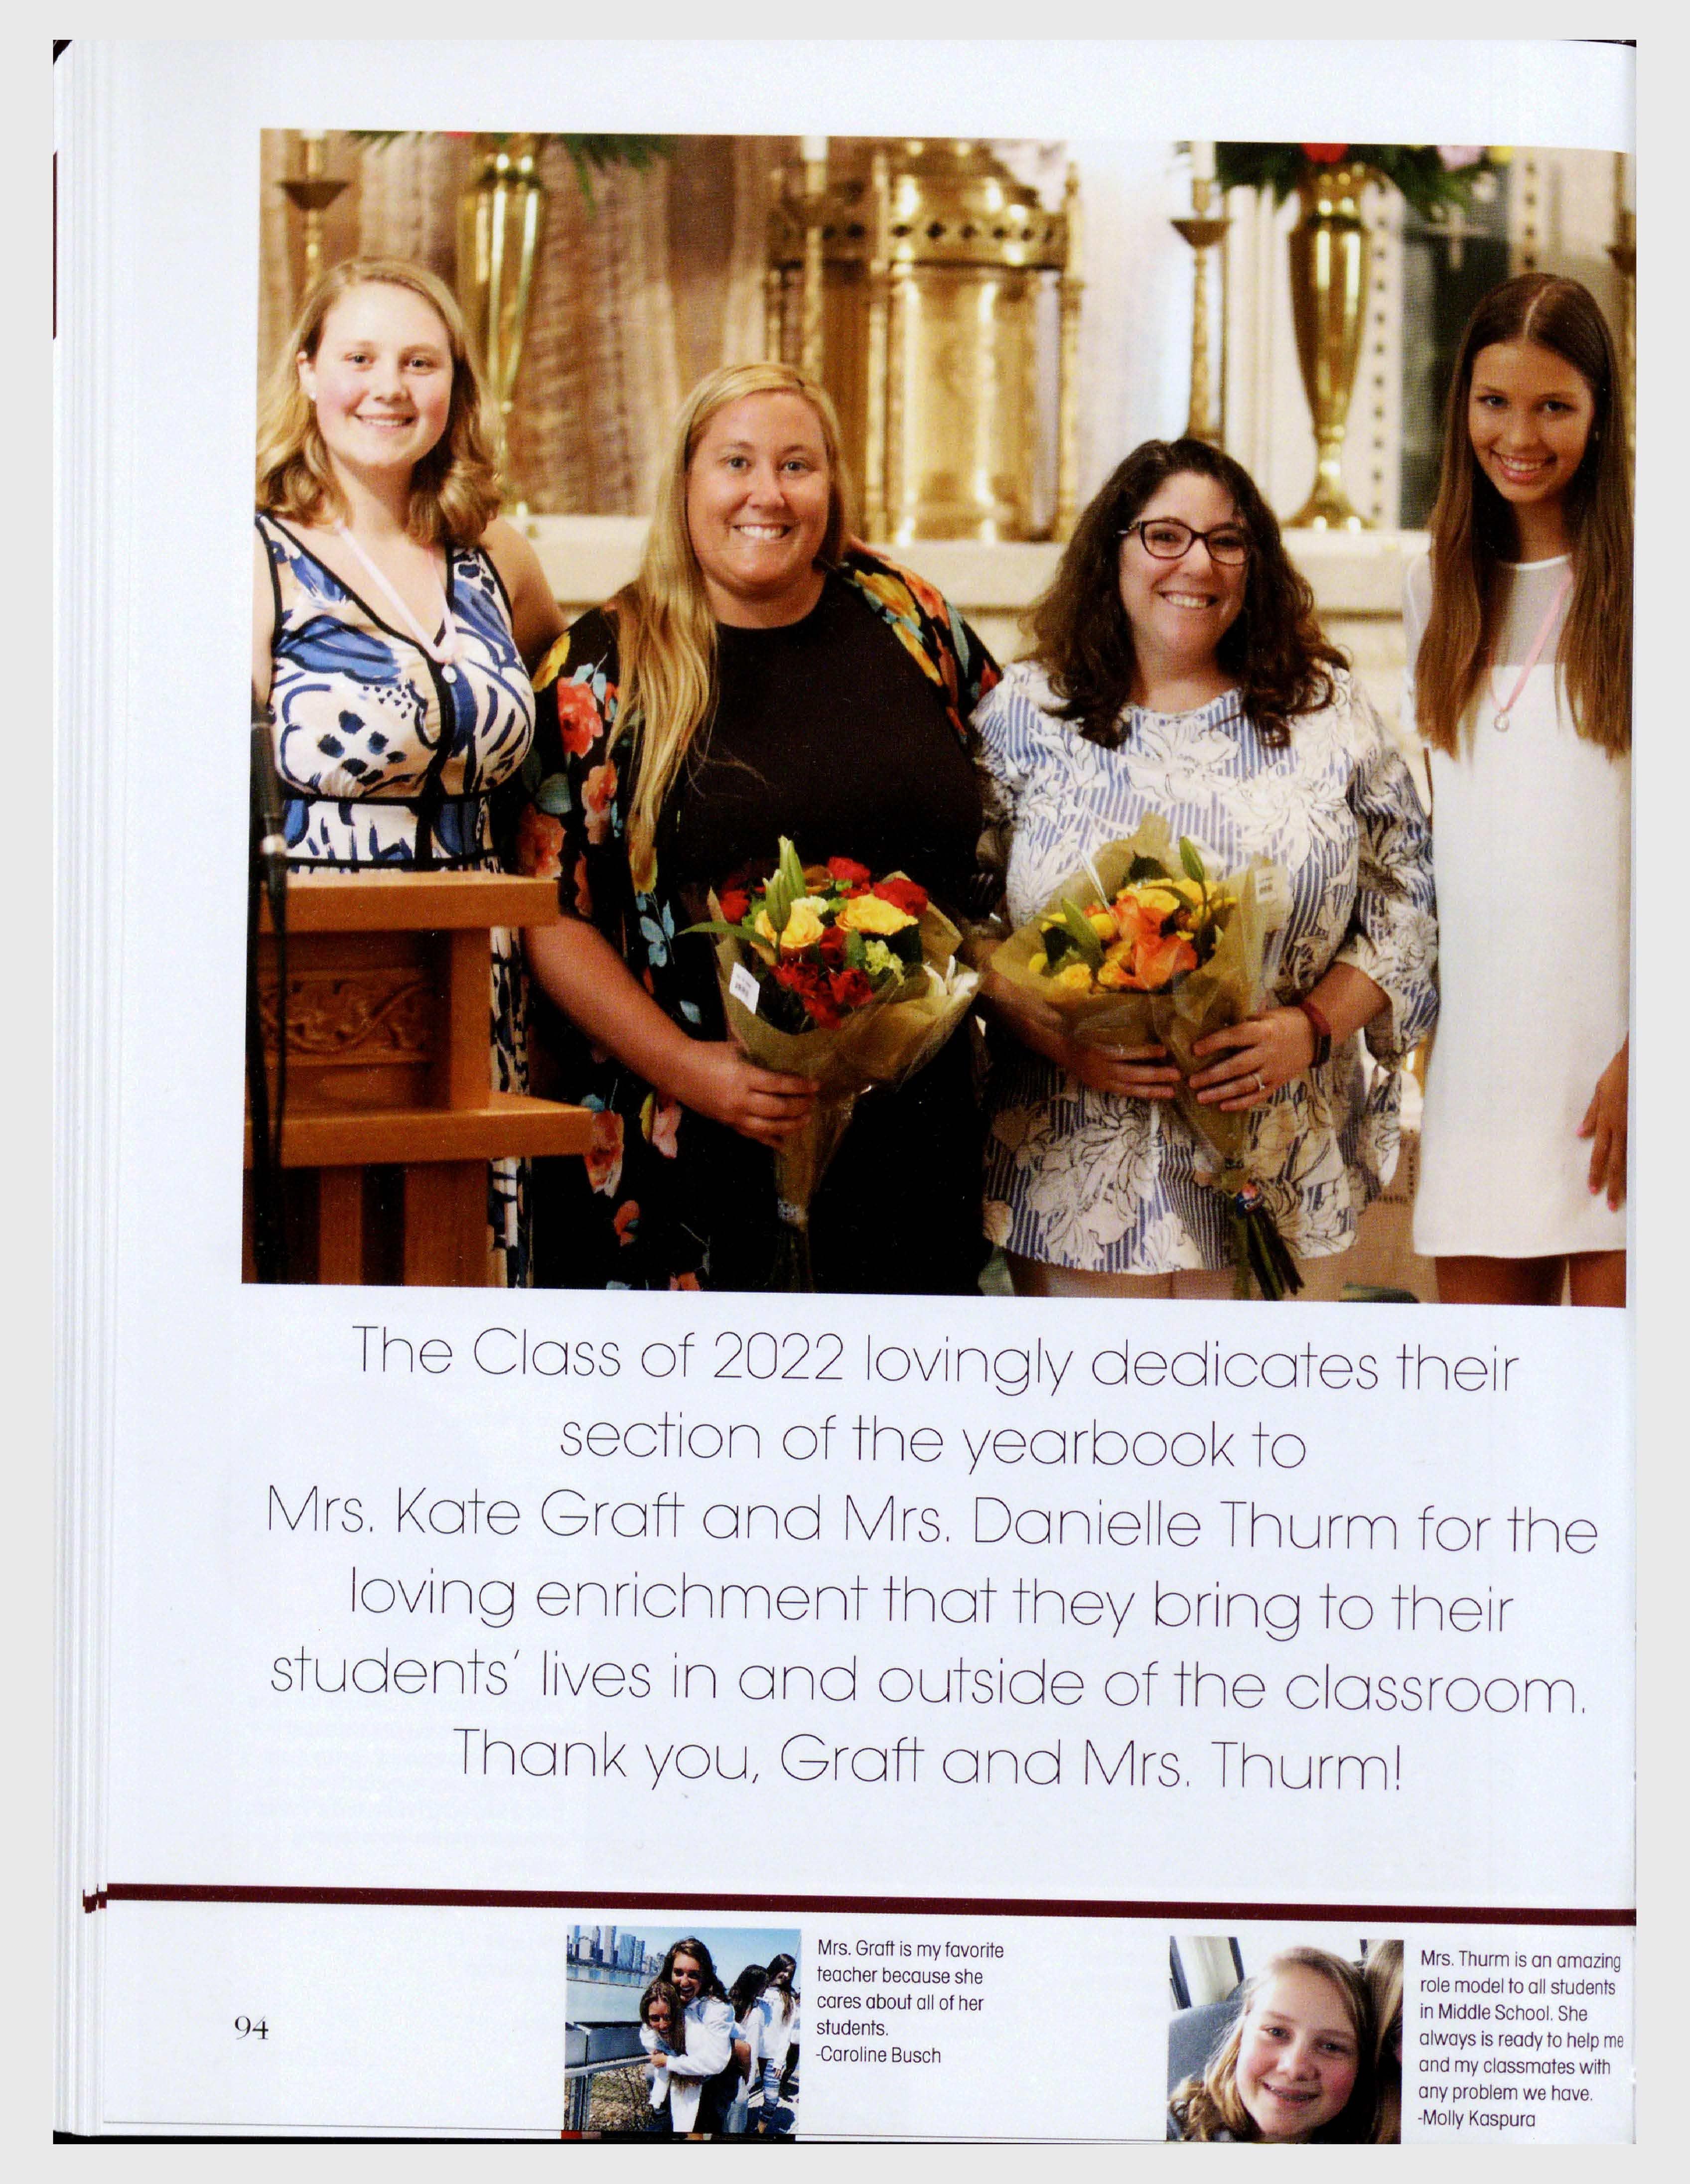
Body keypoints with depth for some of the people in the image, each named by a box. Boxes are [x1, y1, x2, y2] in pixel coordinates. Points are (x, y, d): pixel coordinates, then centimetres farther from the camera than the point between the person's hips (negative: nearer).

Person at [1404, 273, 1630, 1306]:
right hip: (1482, 1046, 5)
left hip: (1610, 1043, -5)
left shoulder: (1638, 582, -2)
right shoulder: (1442, 587, 15)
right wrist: (1421, 1021, 14)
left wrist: (1641, 1056, -12)